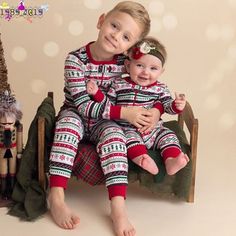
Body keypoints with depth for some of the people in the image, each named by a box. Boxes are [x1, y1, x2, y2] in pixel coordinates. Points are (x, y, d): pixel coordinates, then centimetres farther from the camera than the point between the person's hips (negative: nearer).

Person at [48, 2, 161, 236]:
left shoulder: (125, 63, -10)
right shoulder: (76, 59, -19)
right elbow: (83, 106, -24)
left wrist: (156, 110, -18)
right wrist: (124, 112, -30)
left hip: (105, 122, 2)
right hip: (76, 116, -1)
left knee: (113, 134, -30)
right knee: (68, 123, -33)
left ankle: (118, 205, -35)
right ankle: (56, 196, -35)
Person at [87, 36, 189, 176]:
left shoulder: (160, 89, 5)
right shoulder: (119, 85, 1)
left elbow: (168, 106, 0)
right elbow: (108, 105, 3)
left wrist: (177, 106, -23)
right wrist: (97, 93, -13)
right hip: (128, 130, -2)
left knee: (168, 135, -18)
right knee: (130, 136, -31)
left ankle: (171, 161, -36)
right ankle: (142, 159, -50)